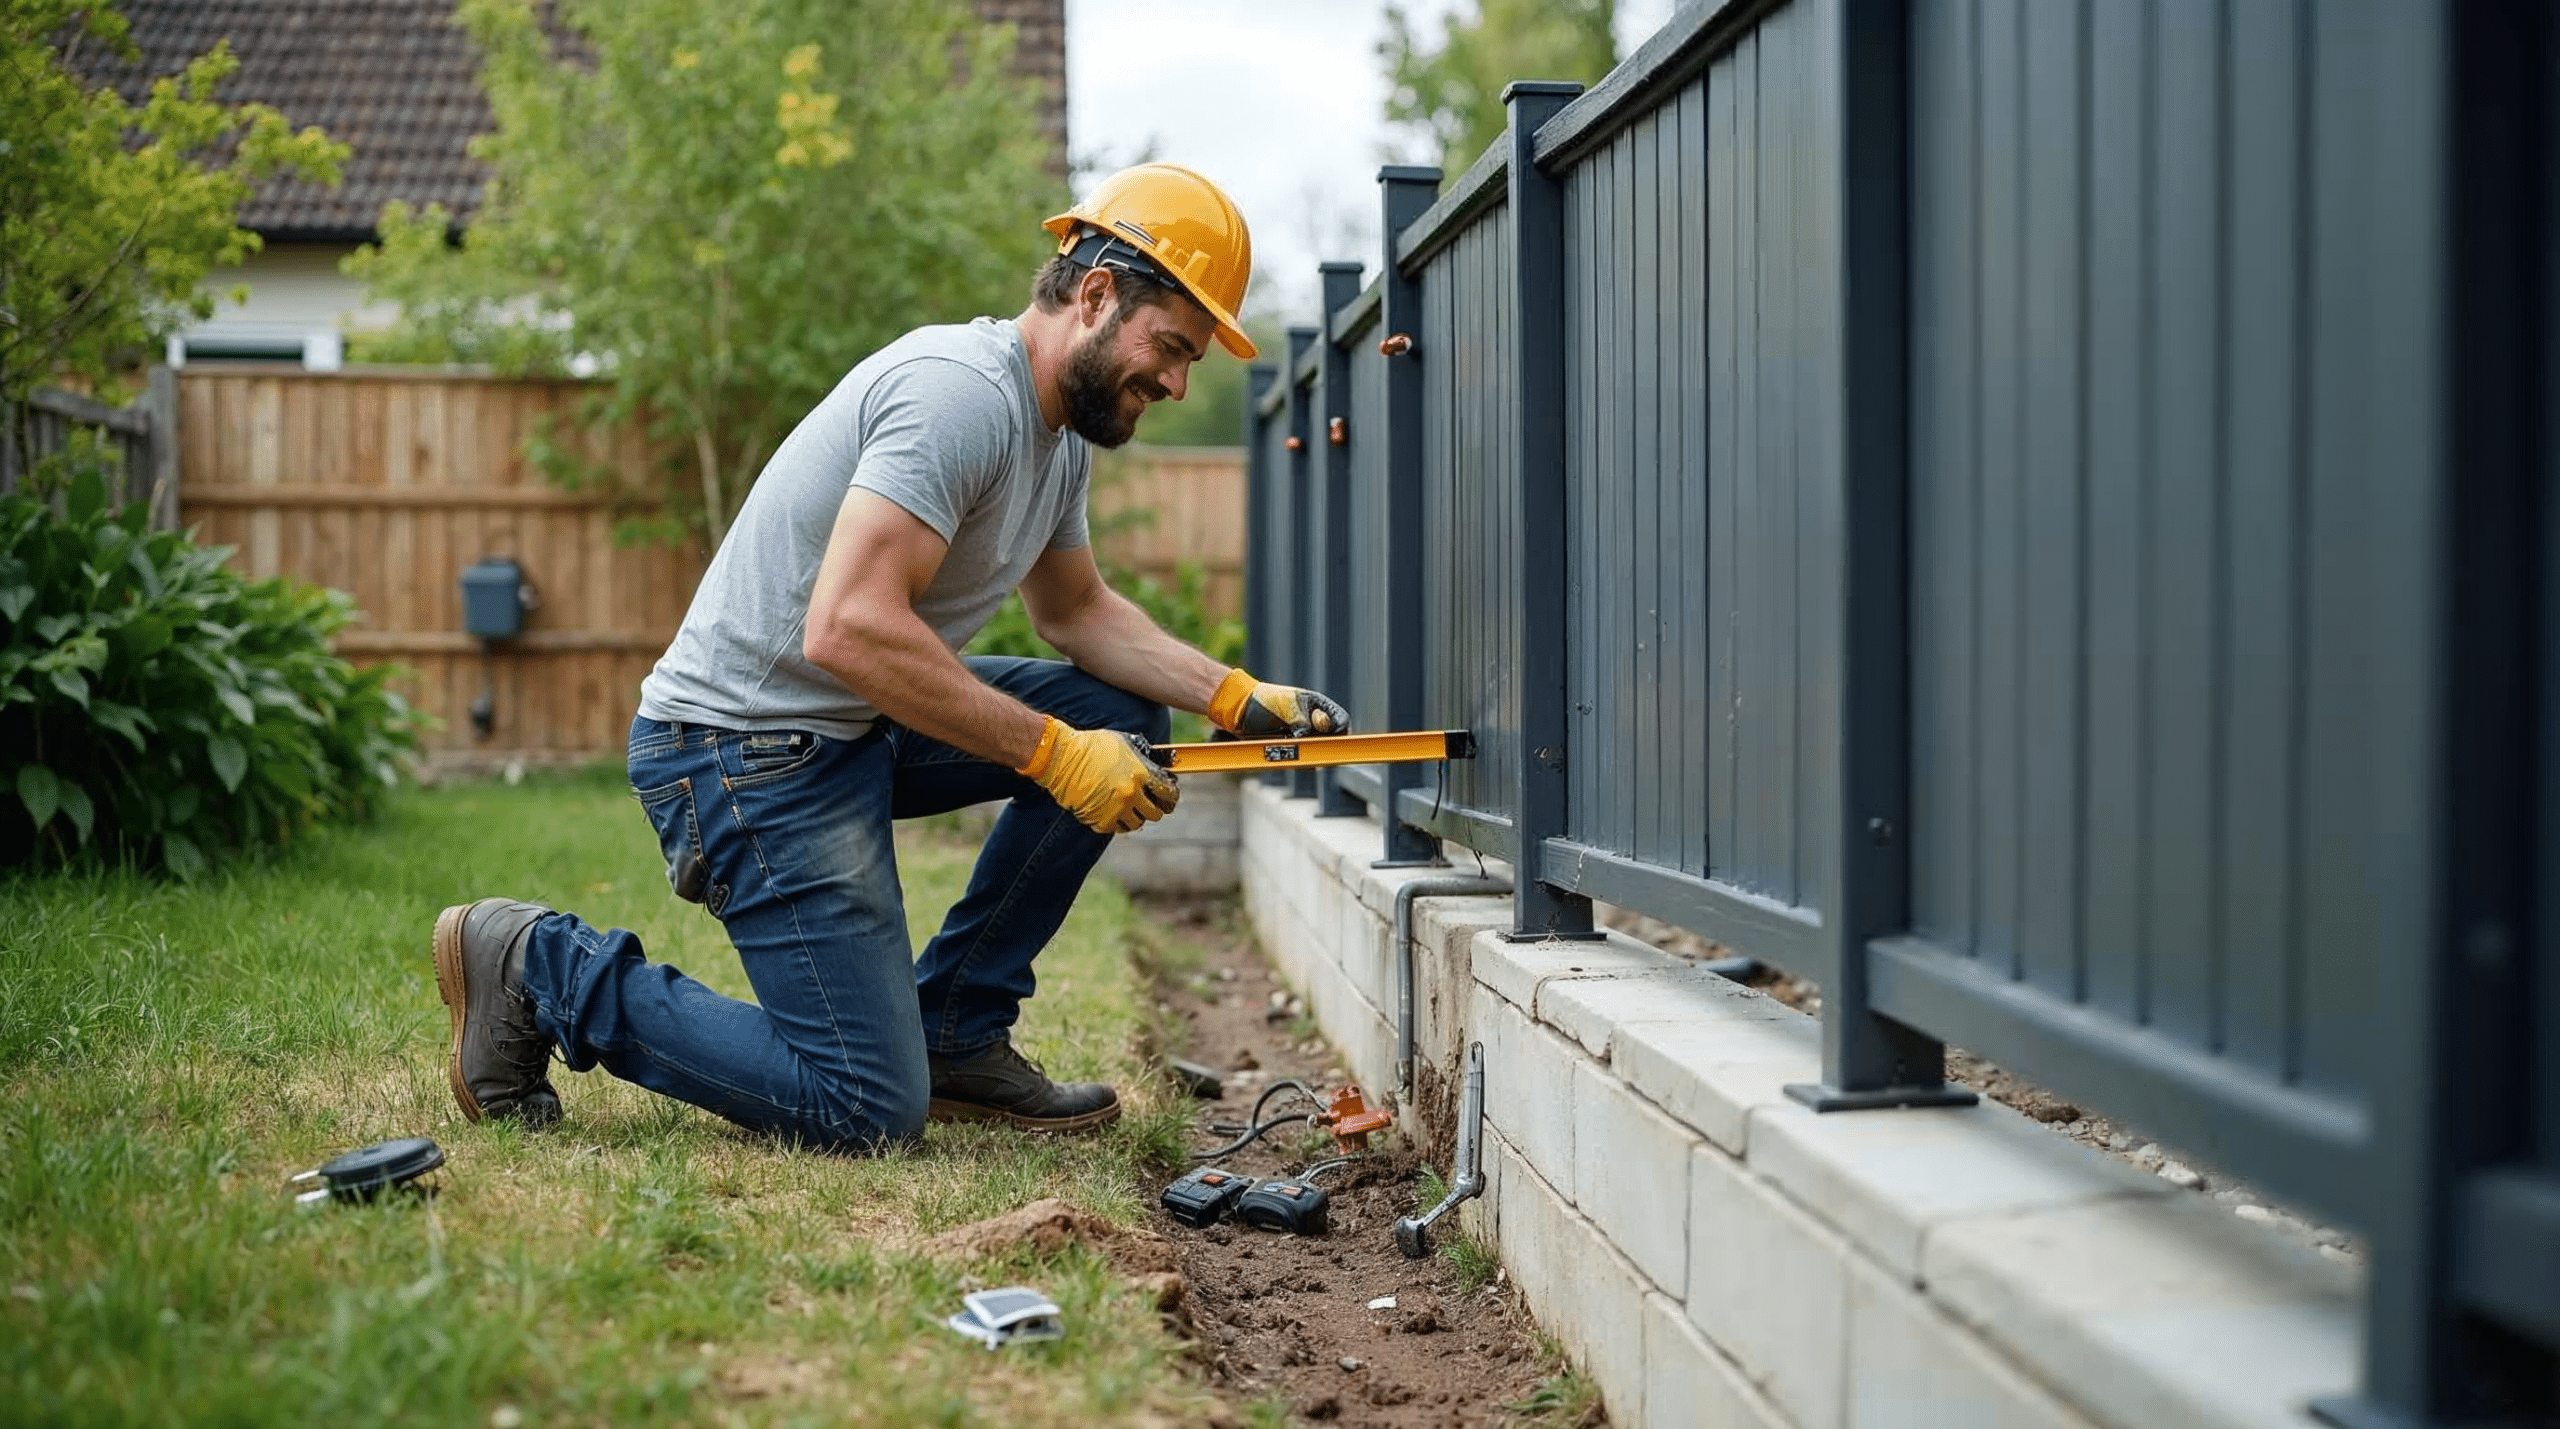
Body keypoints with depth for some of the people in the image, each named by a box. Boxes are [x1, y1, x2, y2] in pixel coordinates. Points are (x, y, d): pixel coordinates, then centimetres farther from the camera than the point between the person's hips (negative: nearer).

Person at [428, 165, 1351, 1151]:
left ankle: (954, 1034, 9)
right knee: (868, 1113, -11)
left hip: (861, 730, 10)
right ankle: (544, 968, 1)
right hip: (743, 750, -10)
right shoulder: (964, 393, -22)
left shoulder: (1061, 427, 10)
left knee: (1125, 716, 4)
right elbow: (849, 629, -31)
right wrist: (1055, 754, -25)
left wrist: (1237, 697, 8)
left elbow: (1079, 612, 23)